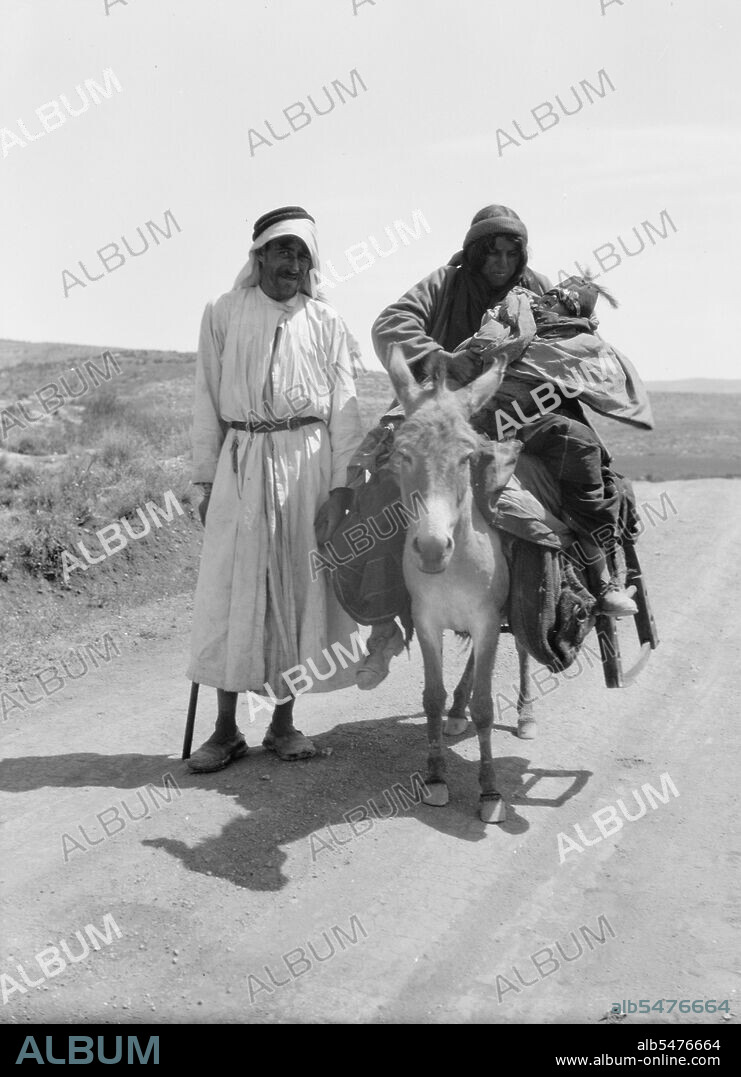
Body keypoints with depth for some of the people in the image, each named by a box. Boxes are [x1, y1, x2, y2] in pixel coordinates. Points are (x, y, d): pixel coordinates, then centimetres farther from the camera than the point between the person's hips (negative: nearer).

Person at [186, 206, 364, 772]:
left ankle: (283, 721, 18)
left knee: (301, 588, 4)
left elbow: (345, 409, 2)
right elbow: (207, 400, 7)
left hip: (308, 460, 0)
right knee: (230, 591, 0)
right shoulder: (223, 315, 7)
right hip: (241, 462, 0)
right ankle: (226, 729, 11)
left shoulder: (326, 323, 6)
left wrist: (340, 489, -6)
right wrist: (207, 481, 1)